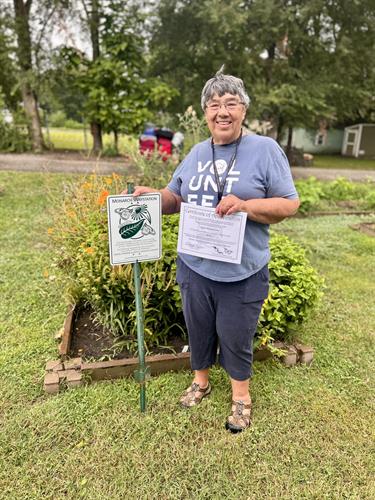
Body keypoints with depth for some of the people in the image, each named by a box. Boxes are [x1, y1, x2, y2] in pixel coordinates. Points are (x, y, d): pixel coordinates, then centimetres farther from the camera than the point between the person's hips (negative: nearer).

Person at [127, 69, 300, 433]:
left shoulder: (265, 149, -7)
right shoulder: (197, 153, 8)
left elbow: (289, 204, -10)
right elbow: (175, 197, 14)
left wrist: (244, 205, -25)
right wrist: (152, 195, -8)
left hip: (241, 273, -4)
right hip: (194, 267, 5)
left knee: (235, 337, 12)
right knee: (198, 329, 20)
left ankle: (241, 396, 38)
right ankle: (200, 381, 45)